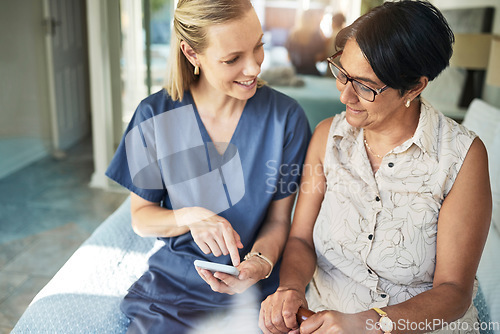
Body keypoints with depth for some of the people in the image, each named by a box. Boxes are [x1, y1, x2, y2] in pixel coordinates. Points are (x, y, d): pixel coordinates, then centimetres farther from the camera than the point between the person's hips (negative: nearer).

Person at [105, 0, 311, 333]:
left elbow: (279, 219, -2)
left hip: (253, 291, 0)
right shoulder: (155, 115, -8)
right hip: (173, 282, 1)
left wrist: (258, 262, -22)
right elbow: (141, 218, 0)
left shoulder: (286, 116, -9)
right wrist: (191, 218, -19)